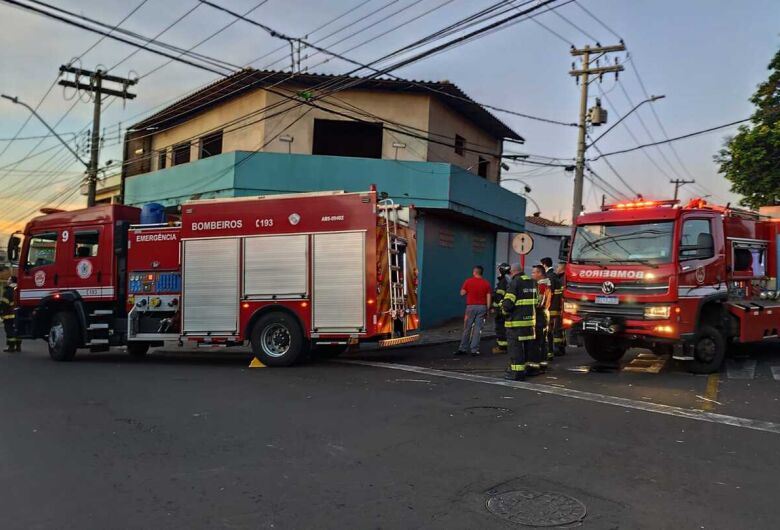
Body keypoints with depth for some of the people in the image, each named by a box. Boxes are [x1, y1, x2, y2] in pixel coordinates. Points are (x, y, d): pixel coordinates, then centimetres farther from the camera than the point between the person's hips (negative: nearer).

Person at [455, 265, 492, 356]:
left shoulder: (468, 281, -2)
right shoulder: (486, 283, 2)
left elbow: (462, 293, 1)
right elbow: (488, 298, 0)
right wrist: (487, 311, 4)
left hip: (471, 306, -1)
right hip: (482, 307, 1)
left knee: (467, 329, 7)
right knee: (478, 329, 2)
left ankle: (463, 349, 10)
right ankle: (474, 350, 1)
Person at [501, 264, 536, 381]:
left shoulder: (515, 282, -13)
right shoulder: (532, 282, 12)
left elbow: (508, 304, -17)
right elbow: (537, 302, 17)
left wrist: (505, 308, 2)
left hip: (517, 321, -8)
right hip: (530, 320, 8)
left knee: (515, 346, -2)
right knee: (526, 346, 15)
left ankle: (517, 372, -2)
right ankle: (524, 368, 24)